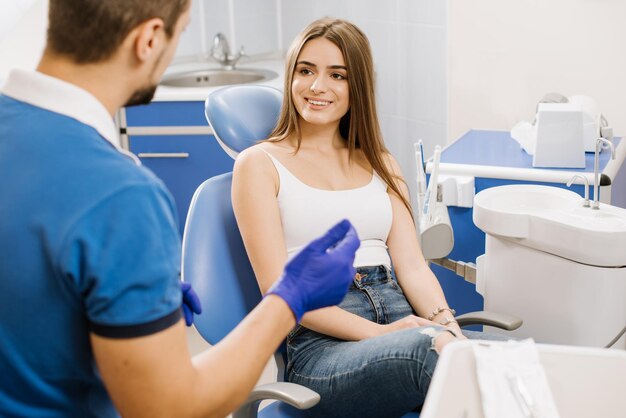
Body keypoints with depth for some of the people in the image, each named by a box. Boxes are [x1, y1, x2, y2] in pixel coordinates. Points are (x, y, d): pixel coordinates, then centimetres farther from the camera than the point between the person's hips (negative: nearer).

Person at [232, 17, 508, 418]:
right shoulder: (259, 164, 7)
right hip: (321, 343, -4)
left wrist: (446, 323, -11)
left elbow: (412, 265, 12)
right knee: (430, 350, -37)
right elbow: (279, 288, -3)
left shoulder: (380, 163, 22)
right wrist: (379, 333, -14)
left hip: (401, 313, 4)